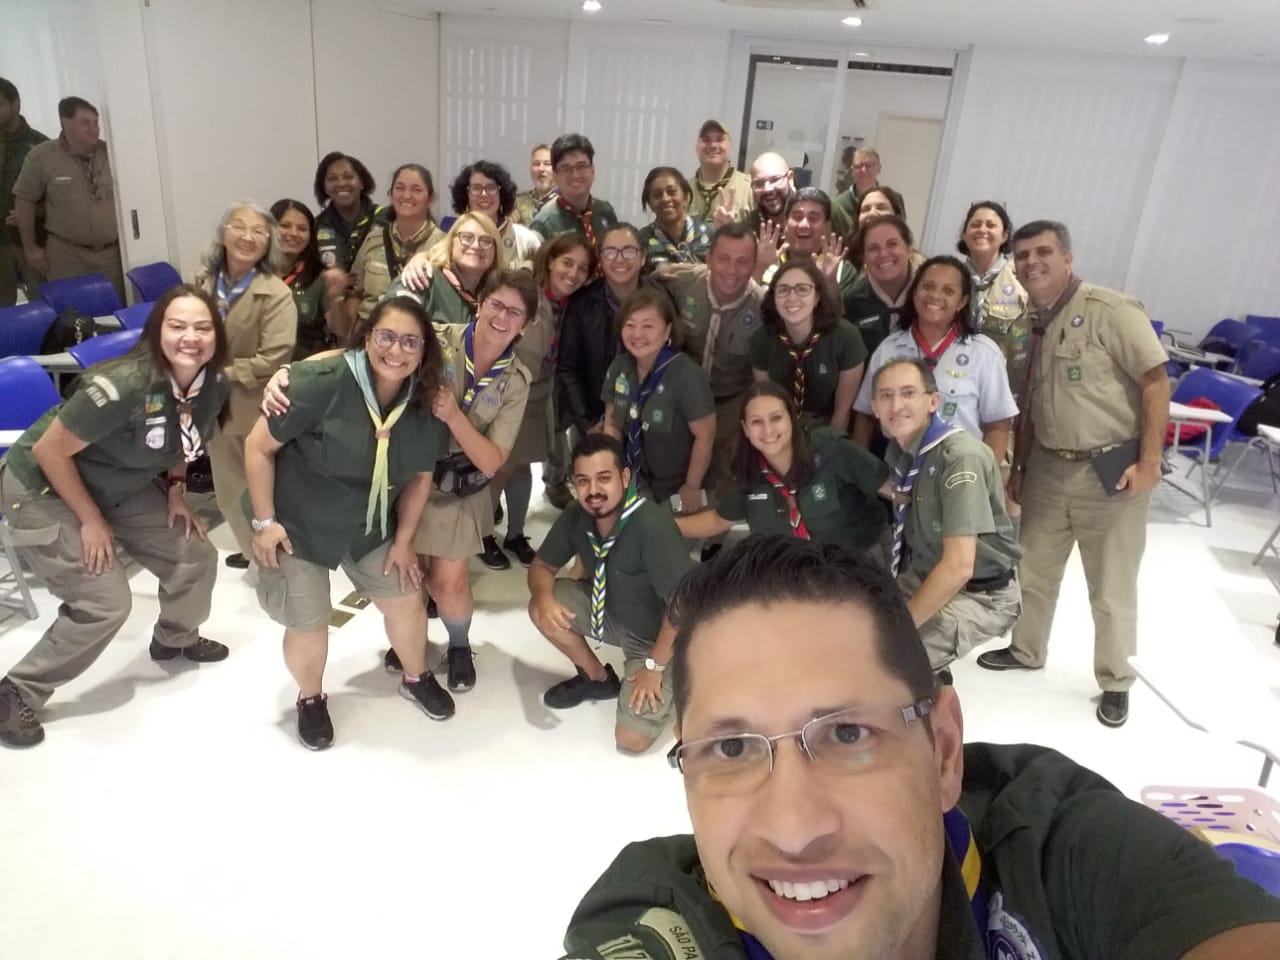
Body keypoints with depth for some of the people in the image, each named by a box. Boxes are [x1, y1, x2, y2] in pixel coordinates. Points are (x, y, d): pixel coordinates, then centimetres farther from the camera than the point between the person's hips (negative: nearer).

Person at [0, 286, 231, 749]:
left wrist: (176, 491, 1)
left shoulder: (213, 385, -13)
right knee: (105, 603, -10)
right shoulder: (124, 385, -36)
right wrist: (90, 520, -18)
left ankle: (175, 638, 36)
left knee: (195, 556, 6)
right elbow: (49, 452, -26)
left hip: (120, 486, 7)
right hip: (42, 490, -7)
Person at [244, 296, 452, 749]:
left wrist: (403, 540, 2)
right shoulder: (321, 382, -29)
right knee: (309, 624, 2)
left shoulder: (427, 404, -13)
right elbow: (258, 447, -20)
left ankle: (416, 678, 40)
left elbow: (420, 477, 1)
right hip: (297, 524, -4)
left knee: (406, 601, 10)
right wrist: (265, 522, -16)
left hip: (369, 527, 5)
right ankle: (310, 699, 34)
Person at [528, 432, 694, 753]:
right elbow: (542, 565, 0)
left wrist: (654, 667, -22)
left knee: (631, 740, -14)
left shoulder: (652, 525, -35)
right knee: (541, 608, -12)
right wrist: (544, 597, -24)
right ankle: (597, 678, 11)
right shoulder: (576, 516, -14)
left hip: (658, 636, -6)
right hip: (611, 613, 6)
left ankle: (671, 684, 16)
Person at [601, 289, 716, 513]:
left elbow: (705, 435, -20)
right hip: (636, 483, 5)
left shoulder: (687, 374, -25)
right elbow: (613, 426, 3)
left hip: (675, 489, -5)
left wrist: (692, 487, -12)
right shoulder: (619, 367, -7)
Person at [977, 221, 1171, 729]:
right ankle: (1026, 650, 39)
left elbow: (1156, 381, -15)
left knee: (1111, 588, 7)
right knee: (1033, 570, 17)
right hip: (1048, 467, 6)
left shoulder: (1110, 309, -14)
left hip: (1111, 469, -6)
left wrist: (1150, 461, -18)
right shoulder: (1028, 324, 7)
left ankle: (1116, 682, 26)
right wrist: (1019, 467, 16)